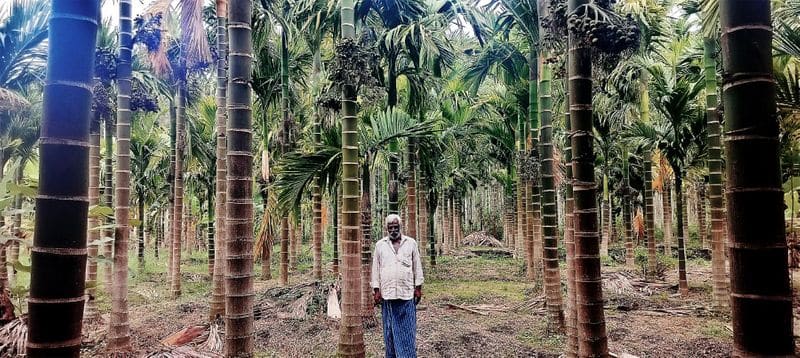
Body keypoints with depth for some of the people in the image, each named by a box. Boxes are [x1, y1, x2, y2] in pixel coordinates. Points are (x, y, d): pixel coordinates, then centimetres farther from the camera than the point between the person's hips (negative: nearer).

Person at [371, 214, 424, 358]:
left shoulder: (411, 243, 6)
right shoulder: (380, 245, 7)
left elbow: (417, 266, 7)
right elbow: (376, 269, 7)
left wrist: (418, 287, 3)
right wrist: (376, 290, 2)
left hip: (407, 293, -1)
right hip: (387, 293, 1)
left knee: (408, 329, 0)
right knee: (390, 329, 6)